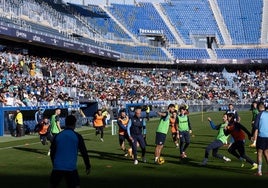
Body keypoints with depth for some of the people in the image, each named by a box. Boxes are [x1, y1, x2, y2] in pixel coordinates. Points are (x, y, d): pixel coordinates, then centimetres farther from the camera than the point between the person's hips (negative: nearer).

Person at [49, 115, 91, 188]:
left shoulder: (57, 136, 6)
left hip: (57, 167, 3)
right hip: (71, 168, -3)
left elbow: (52, 152, 13)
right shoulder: (77, 136, -2)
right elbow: (84, 152, 1)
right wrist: (88, 166, 11)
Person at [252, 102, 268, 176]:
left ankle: (259, 171, 1)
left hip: (261, 136, -5)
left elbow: (256, 126, -10)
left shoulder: (259, 114, -6)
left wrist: (255, 136, -6)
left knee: (259, 153, 2)